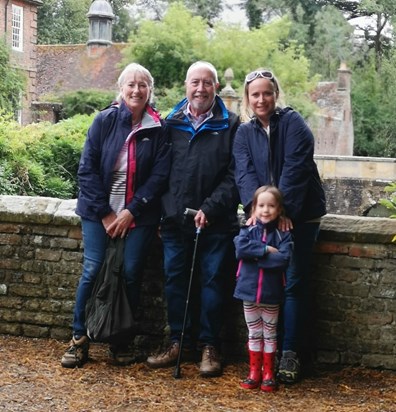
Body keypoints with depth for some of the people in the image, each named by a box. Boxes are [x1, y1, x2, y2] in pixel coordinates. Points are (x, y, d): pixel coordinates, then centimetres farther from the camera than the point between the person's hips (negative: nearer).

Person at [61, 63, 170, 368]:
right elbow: (87, 169, -3)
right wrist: (104, 212, -8)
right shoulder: (104, 121, -2)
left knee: (131, 274, -1)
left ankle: (124, 341, 15)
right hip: (99, 212, 0)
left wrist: (131, 211, -11)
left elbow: (160, 175, -4)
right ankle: (79, 338, 10)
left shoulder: (158, 129, -1)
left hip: (139, 215, 0)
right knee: (92, 272, -4)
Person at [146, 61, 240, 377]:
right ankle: (179, 342, 21)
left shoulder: (231, 126, 0)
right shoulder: (170, 124, 9)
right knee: (175, 280, 8)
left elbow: (233, 176, -6)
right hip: (175, 220, 3)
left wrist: (210, 209, -13)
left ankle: (209, 346, 14)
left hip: (216, 222, -3)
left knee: (213, 281, 2)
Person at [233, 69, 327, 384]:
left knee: (294, 283, -4)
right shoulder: (244, 133, 9)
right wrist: (256, 206, -24)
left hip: (300, 215, -4)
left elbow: (295, 168, -16)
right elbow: (245, 173, -6)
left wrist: (283, 210, -25)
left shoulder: (292, 122, -5)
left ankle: (290, 354, 0)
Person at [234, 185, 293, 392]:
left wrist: (255, 255, -17)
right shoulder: (247, 230, 2)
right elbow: (240, 248, -16)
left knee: (270, 333, 10)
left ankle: (268, 374, 19)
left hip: (271, 293, -2)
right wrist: (266, 250, -19)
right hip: (249, 290, 2)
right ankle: (254, 372, 22)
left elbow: (283, 259, -19)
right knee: (254, 333, 12)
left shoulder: (282, 234, -4)